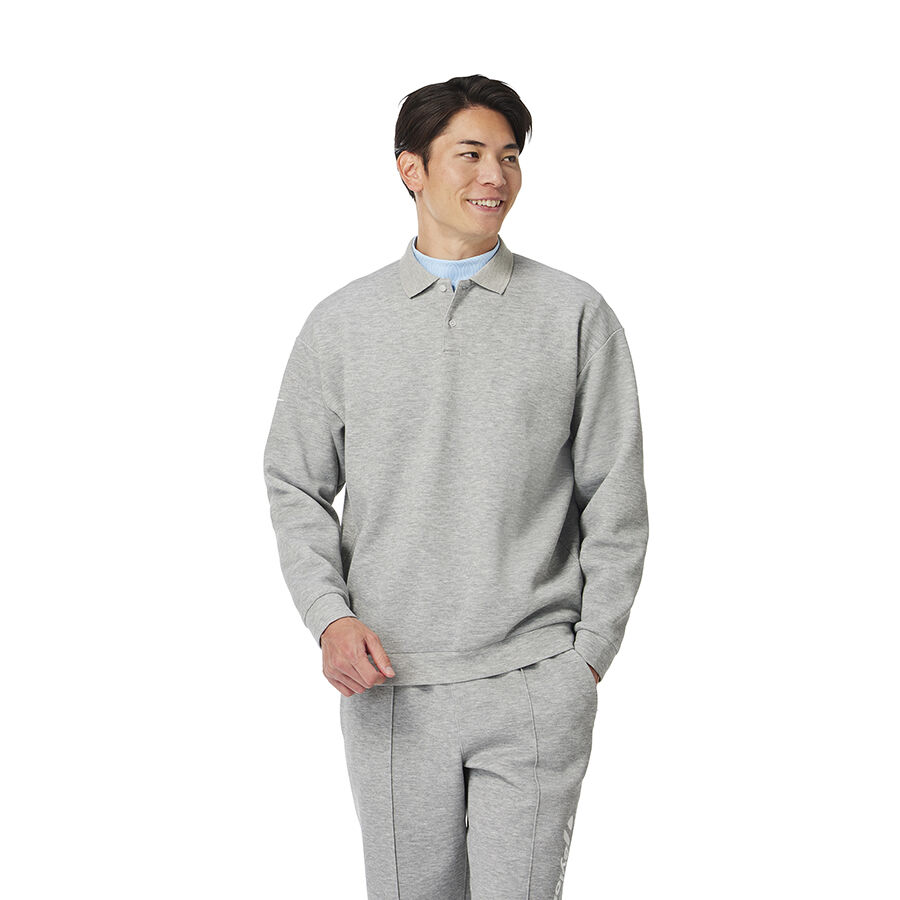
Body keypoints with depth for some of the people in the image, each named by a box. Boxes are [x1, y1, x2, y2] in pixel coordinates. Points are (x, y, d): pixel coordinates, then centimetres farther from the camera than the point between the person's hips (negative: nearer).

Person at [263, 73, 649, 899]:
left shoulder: (577, 314, 1)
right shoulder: (341, 322, 5)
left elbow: (617, 498, 3)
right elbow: (295, 486, 9)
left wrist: (591, 652, 0)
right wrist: (329, 616, -5)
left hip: (535, 686, -1)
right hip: (389, 684, 2)